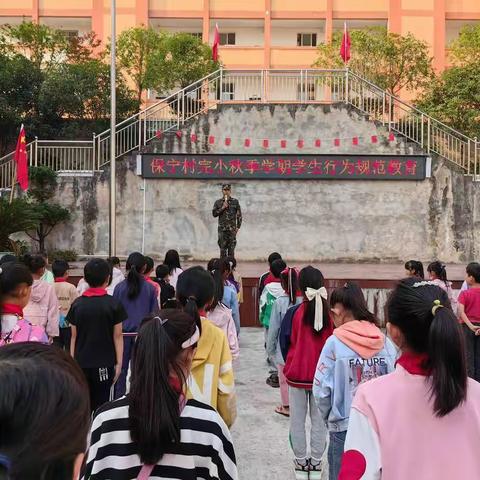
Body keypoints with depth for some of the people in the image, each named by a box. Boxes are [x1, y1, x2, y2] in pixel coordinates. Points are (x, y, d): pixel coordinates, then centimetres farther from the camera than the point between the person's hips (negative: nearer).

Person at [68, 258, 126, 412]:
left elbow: (74, 336, 3)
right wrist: (119, 362, 1)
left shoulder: (77, 304, 0)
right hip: (104, 365, -2)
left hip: (81, 363, 2)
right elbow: (117, 336, -5)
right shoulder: (113, 304, -7)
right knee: (100, 406, 6)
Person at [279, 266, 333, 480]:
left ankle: (301, 463, 23)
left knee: (297, 420, 13)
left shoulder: (293, 313, -14)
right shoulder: (330, 313, -12)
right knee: (319, 420, 14)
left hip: (297, 374, -1)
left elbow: (285, 343, -4)